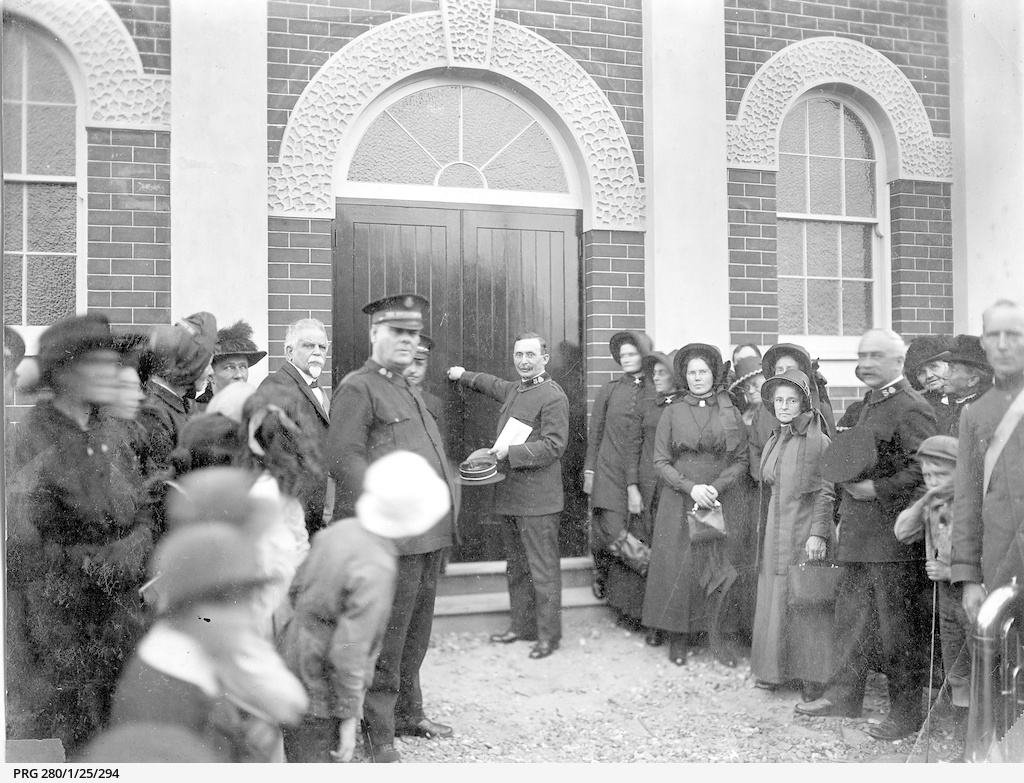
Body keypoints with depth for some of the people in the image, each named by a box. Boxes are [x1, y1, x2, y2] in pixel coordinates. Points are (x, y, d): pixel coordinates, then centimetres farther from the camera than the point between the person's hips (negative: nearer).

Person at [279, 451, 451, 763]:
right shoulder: (375, 571, -27)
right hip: (319, 699, -8)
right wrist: (349, 716, -15)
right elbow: (348, 653, -26)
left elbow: (296, 589, 8)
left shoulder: (339, 530, -5)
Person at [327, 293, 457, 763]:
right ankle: (378, 737, 13)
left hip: (431, 537, 9)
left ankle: (407, 714, 35)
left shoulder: (408, 391, 20)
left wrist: (448, 492, 15)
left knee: (415, 635, 19)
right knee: (385, 641, 0)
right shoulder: (357, 388, -9)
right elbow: (343, 458, -17)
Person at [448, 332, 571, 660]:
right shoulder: (512, 390, 14)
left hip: (537, 500, -9)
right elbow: (491, 384, 37)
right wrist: (464, 375, 47)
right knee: (516, 567, 17)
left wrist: (511, 452, -23)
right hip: (508, 495, 9)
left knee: (543, 570, -2)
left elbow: (553, 446, -19)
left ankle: (549, 634, 9)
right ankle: (522, 626, 29)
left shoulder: (553, 397, -12)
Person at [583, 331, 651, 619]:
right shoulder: (609, 390, 9)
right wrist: (589, 470, 6)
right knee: (613, 535, -7)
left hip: (641, 476, 0)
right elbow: (595, 433, 12)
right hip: (609, 475, 0)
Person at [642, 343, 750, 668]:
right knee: (679, 568, 1)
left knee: (721, 568, -3)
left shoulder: (730, 413, 6)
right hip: (679, 502, 0)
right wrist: (691, 487, -13)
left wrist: (717, 487, -12)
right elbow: (661, 461, 1)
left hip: (721, 502, 0)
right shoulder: (672, 413, 4)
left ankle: (723, 638, 8)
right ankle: (679, 637, 13)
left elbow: (742, 459, 3)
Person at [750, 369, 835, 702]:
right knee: (773, 599, 10)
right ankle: (774, 670, 20)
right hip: (775, 531, 7)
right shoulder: (774, 442, 12)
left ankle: (811, 677, 10)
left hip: (805, 531, -7)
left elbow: (826, 492, -10)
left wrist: (818, 533, -16)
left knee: (805, 603, -1)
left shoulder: (818, 442, -9)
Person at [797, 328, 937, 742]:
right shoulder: (869, 404, 15)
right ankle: (843, 695, 28)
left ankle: (906, 711, 16)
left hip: (893, 537, -9)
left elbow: (925, 469, -22)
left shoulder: (911, 408, -13)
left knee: (897, 626, 2)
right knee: (851, 614, 16)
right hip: (859, 534, 9)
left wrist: (877, 489, -20)